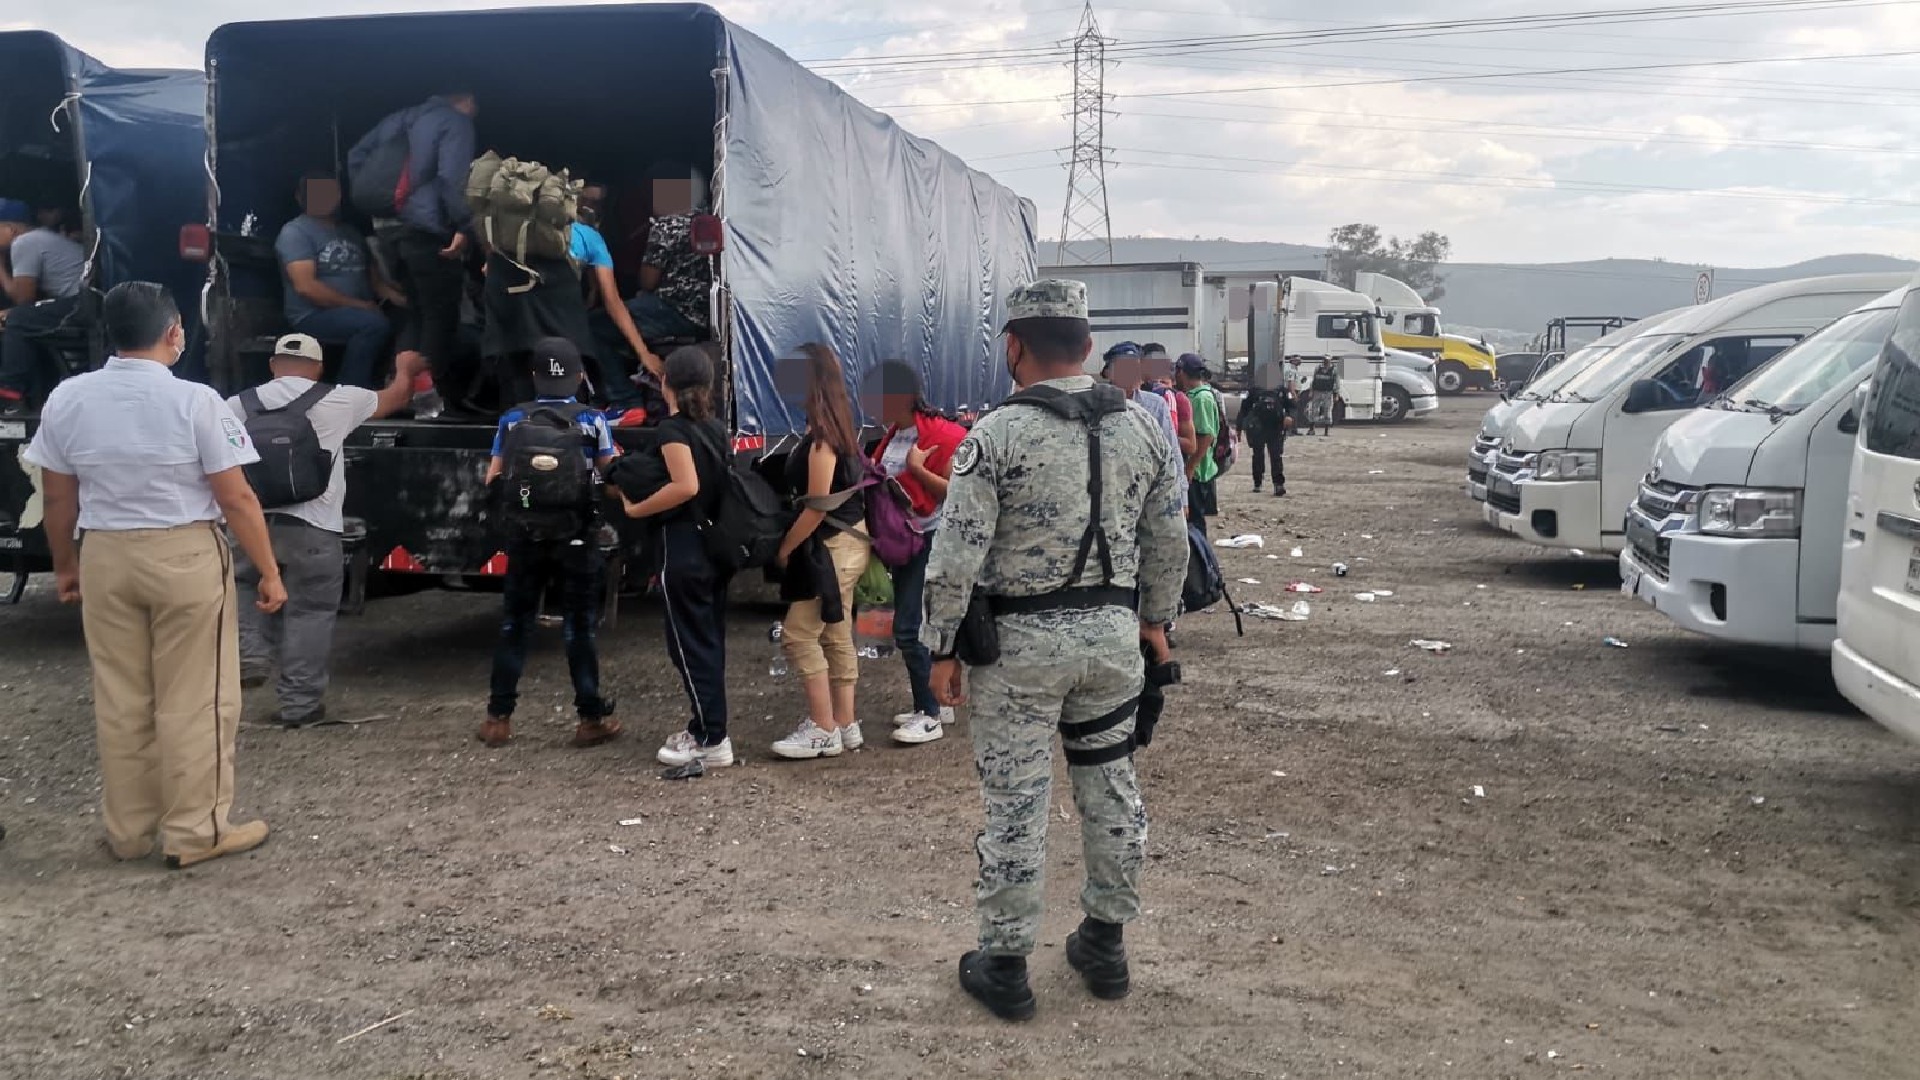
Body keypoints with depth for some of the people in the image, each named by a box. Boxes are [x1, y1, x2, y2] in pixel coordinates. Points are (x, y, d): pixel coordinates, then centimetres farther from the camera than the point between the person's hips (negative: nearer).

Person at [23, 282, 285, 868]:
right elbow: (236, 499, -12)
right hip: (186, 557, -4)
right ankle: (195, 832, 14)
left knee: (119, 701, 15)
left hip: (106, 556, 4)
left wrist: (65, 563, 22)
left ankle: (127, 831, 27)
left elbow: (57, 497, 7)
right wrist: (269, 572, -4)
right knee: (193, 702, 6)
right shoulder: (195, 400, -14)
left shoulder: (67, 398, -1)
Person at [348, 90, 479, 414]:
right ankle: (436, 397, -1)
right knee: (441, 315, -1)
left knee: (417, 312, 17)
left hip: (387, 226, 8)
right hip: (427, 229, -8)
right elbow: (452, 177, -17)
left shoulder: (399, 118, 22)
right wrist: (464, 226, -16)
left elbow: (356, 156, 19)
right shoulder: (457, 123, -3)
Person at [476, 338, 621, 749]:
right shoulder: (593, 420, -5)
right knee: (580, 628, 6)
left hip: (525, 538, 2)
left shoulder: (512, 420, 2)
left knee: (514, 625, 12)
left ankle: (499, 719, 15)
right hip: (577, 539, -2)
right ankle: (591, 719, 9)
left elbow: (493, 480, 4)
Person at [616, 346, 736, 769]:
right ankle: (705, 726, 24)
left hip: (684, 548, -8)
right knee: (709, 640, 15)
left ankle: (713, 741, 0)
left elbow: (686, 485, -26)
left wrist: (637, 509, -15)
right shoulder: (716, 428, 9)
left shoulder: (673, 427, -13)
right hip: (716, 545, 8)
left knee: (689, 644, -2)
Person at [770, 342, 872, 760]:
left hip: (832, 546, -10)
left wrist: (784, 550, -9)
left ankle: (823, 730, 1)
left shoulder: (822, 437, -19)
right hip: (844, 542, 10)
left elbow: (817, 508, -19)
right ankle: (845, 725, 20)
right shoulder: (835, 428, 9)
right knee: (836, 636, 13)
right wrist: (792, 547, 12)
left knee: (799, 634, -5)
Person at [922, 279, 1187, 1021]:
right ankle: (1105, 944, 30)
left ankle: (1005, 965, 16)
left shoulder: (996, 435, -13)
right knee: (1112, 788, 16)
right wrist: (1155, 619, 20)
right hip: (1114, 634, 5)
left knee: (1016, 802, 4)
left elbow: (956, 557, -14)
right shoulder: (1142, 429, 2)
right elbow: (1169, 541, 7)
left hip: (1022, 640, -4)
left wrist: (942, 647, -4)